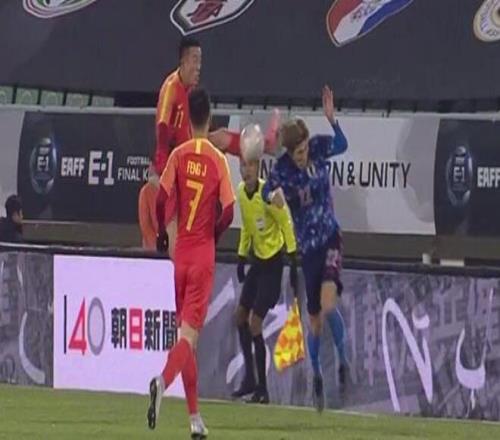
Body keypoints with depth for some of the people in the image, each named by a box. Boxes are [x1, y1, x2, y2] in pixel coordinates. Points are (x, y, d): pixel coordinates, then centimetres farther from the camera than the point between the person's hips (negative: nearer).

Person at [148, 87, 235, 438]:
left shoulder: (179, 156, -2)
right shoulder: (219, 160, -5)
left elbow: (161, 200, -9)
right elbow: (228, 211, -9)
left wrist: (162, 233, 10)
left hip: (180, 251, 2)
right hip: (203, 255, -2)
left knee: (187, 332, 12)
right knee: (190, 334, -4)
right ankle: (163, 382, -34)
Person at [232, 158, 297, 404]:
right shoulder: (241, 192, 2)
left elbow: (286, 224, -18)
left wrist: (293, 261, -19)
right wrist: (241, 256, 16)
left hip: (273, 261, -8)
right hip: (257, 259, 8)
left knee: (255, 323, -10)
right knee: (240, 316, 10)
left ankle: (262, 389, -2)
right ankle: (250, 378, 21)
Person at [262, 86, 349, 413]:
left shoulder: (319, 149, -10)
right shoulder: (282, 170, -13)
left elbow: (342, 144, -26)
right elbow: (268, 191, -24)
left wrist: (332, 119, -42)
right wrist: (274, 195, -48)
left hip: (330, 237, 0)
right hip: (307, 246, 0)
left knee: (328, 305, -23)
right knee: (315, 321, 8)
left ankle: (343, 361, -1)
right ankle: (317, 377, 30)